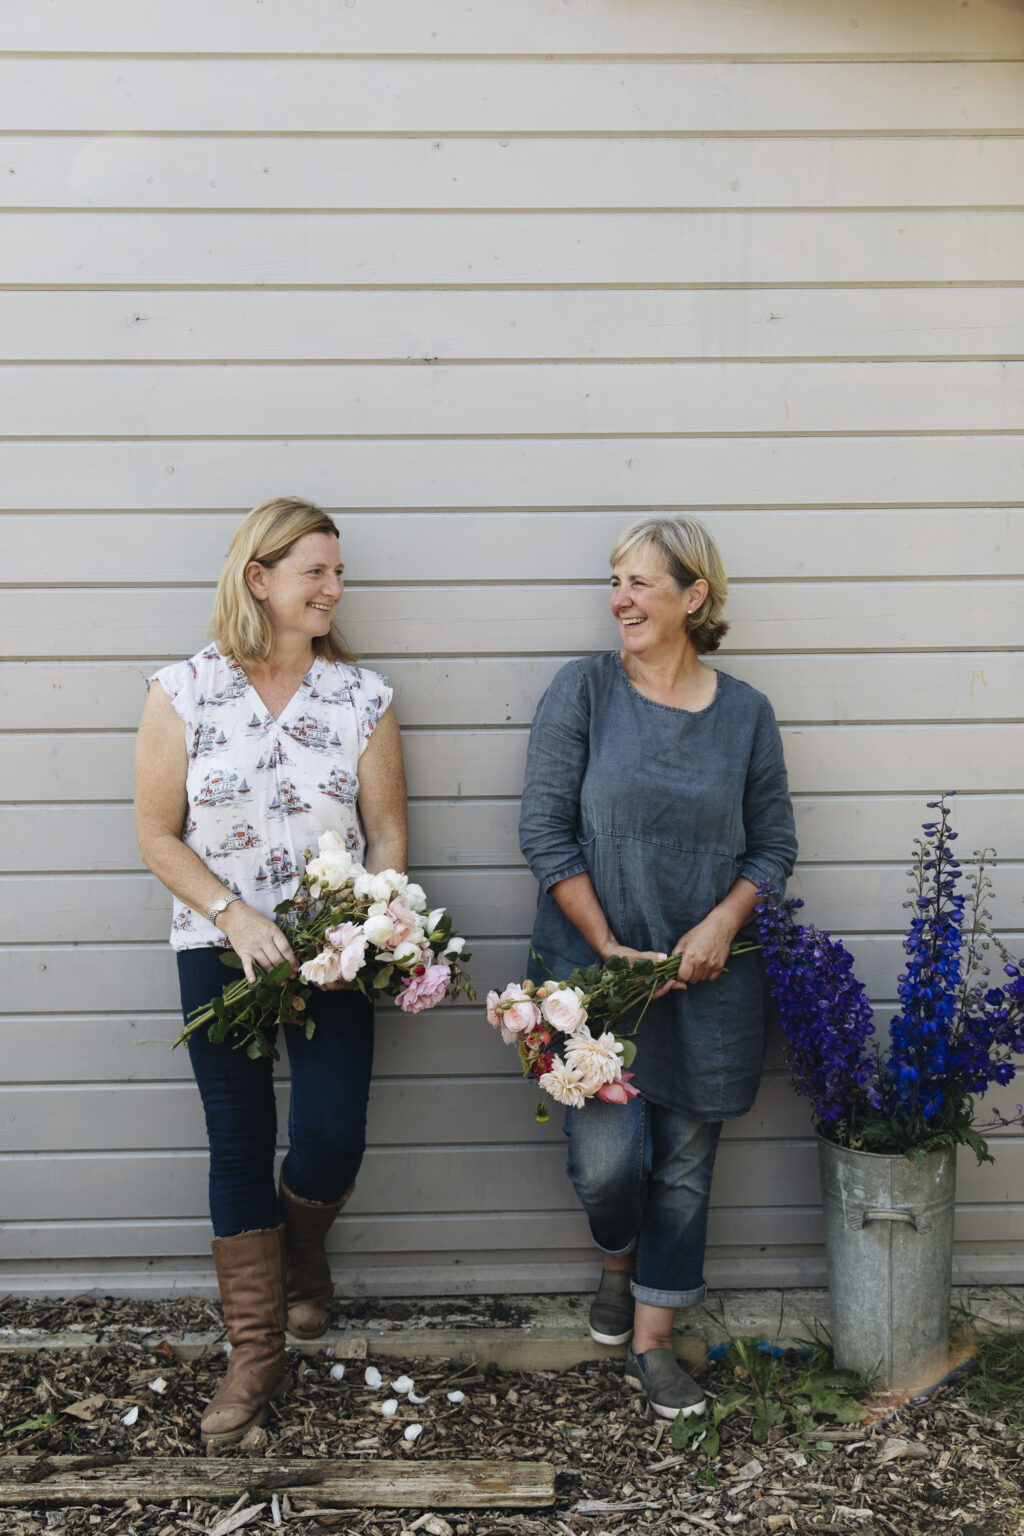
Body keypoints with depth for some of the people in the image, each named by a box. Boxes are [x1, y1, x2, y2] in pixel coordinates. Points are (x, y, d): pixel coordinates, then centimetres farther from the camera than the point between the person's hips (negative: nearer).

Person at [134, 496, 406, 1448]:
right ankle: (255, 1354, 22)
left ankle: (302, 1256, 33)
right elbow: (157, 836, -2)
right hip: (218, 951, -1)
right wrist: (235, 914, -14)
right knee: (239, 1148, 6)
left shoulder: (362, 696, 0)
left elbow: (387, 831, 2)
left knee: (331, 1141, -4)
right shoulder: (183, 693, -5)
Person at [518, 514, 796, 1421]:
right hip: (594, 969, -2)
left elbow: (774, 843, 9)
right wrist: (611, 950, -11)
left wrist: (723, 922, -9)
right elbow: (546, 833, -6)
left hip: (710, 978, 2)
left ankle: (653, 1342, 26)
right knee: (608, 1159, -8)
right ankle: (618, 1265, 28)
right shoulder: (584, 692, -4)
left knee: (685, 1164, 8)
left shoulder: (746, 712, 2)